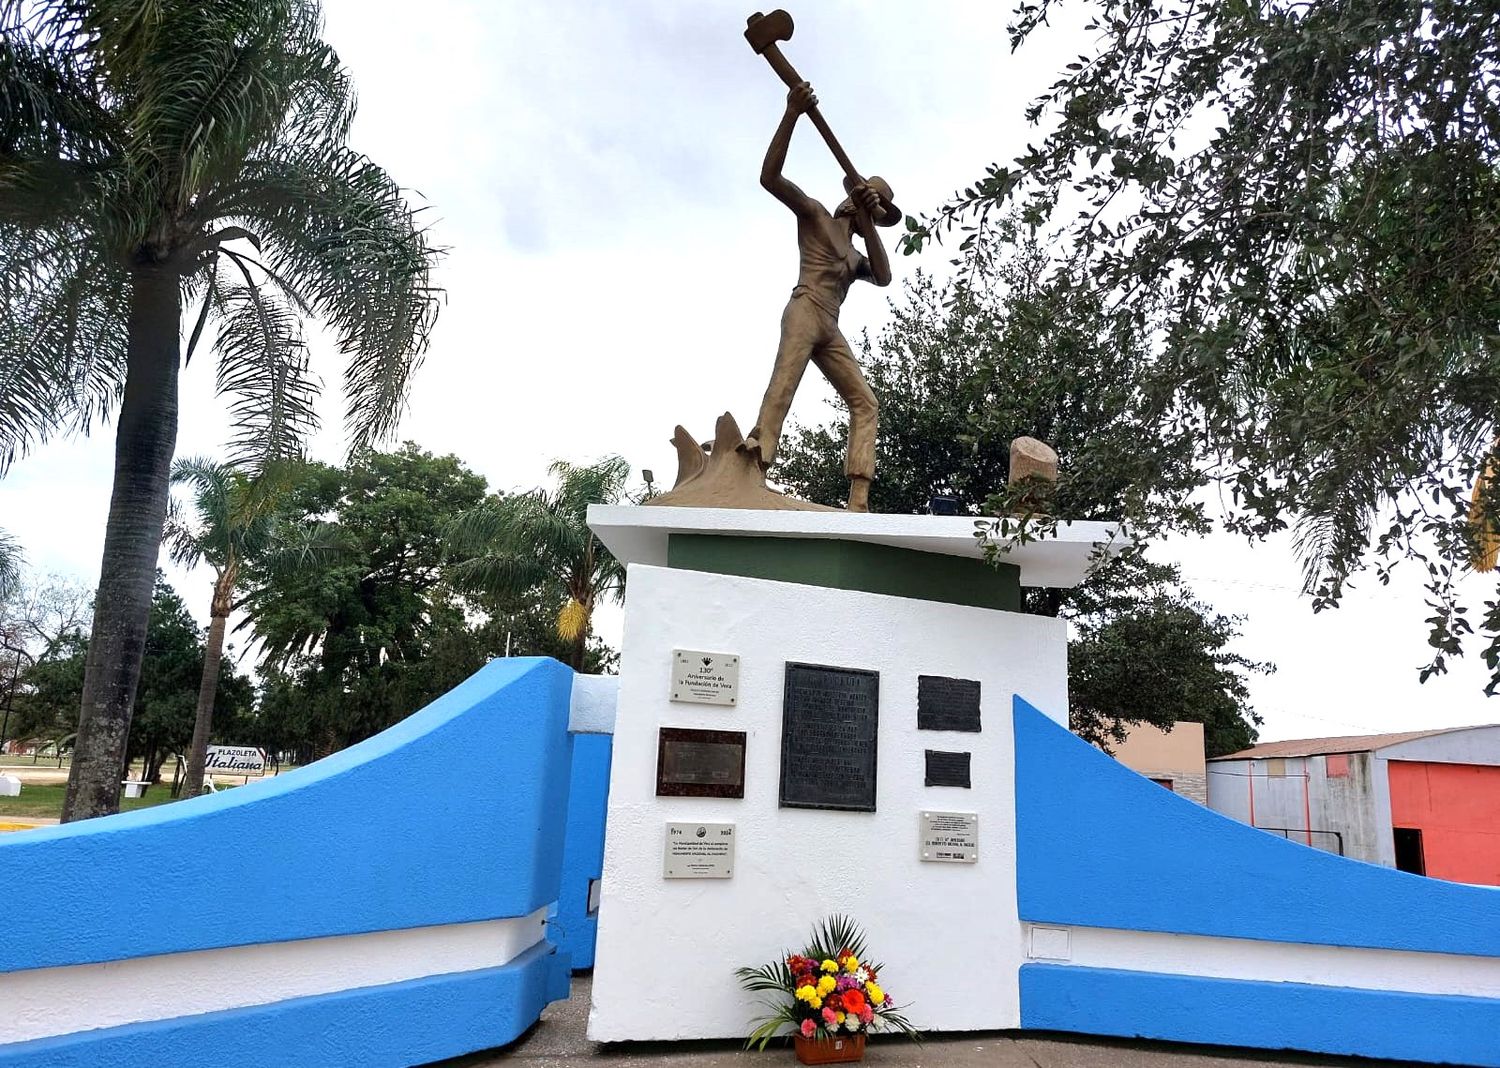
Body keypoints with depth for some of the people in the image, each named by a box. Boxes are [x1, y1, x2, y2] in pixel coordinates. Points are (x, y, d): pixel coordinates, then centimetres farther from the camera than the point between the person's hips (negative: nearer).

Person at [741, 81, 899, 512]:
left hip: (831, 331, 7)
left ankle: (858, 498, -13)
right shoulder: (815, 215, 14)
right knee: (782, 384, -26)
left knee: (865, 401, -2)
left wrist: (869, 227, 4)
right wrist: (791, 115, -10)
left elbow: (883, 277, 9)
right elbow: (769, 177, 0)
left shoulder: (855, 257, 31)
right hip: (805, 311, -7)